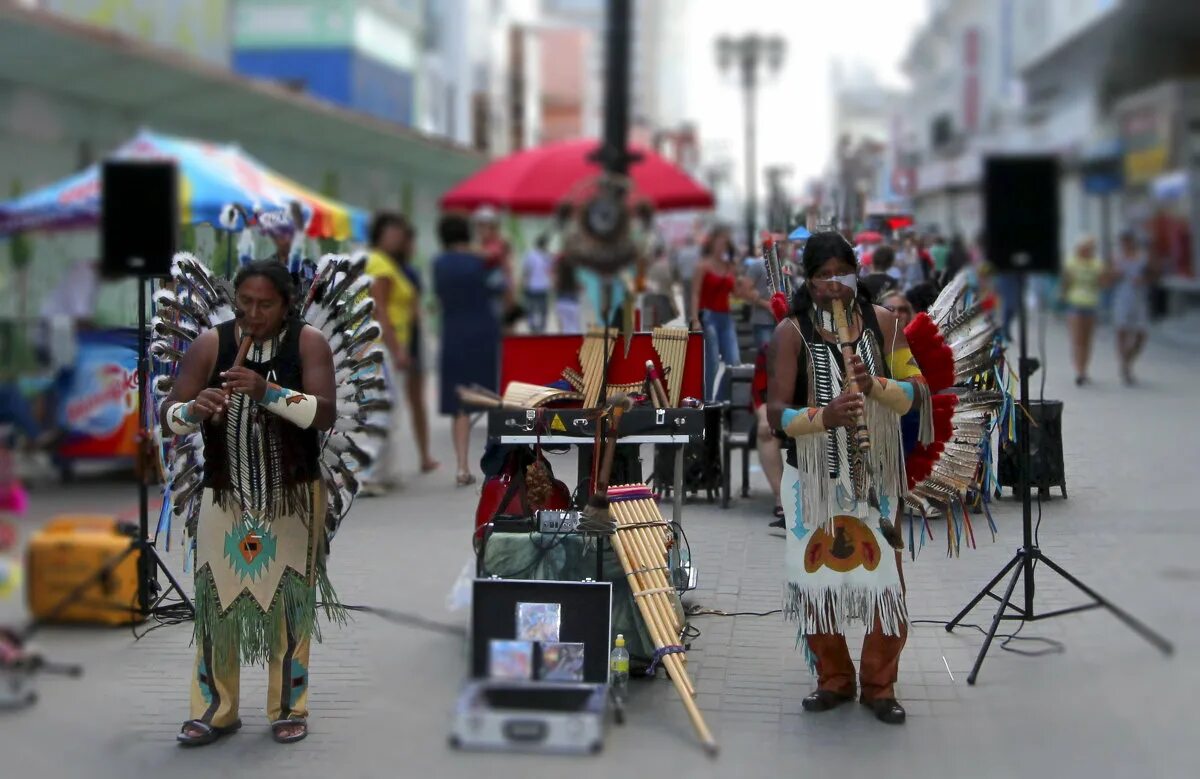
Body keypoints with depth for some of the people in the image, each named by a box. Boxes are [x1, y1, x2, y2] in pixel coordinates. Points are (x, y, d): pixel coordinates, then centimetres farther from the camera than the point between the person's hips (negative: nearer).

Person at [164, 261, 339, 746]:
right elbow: (167, 418, -6)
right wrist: (194, 410, -29)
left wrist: (268, 391, -31)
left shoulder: (308, 342, -7)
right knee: (215, 601, 4)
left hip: (294, 496, -1)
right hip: (225, 496, 1)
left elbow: (325, 414, -18)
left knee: (290, 602, 7)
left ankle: (289, 708, 20)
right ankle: (215, 710, 17)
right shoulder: (210, 344, -4)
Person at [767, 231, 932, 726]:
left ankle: (879, 685, 18)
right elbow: (776, 412, -12)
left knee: (885, 583, 0)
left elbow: (917, 393, -3)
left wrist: (874, 385, -23)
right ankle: (833, 680, 27)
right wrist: (824, 415, -31)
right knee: (815, 584, 7)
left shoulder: (882, 322, -1)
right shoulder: (792, 332, -7)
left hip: (875, 478, 1)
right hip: (814, 479, -1)